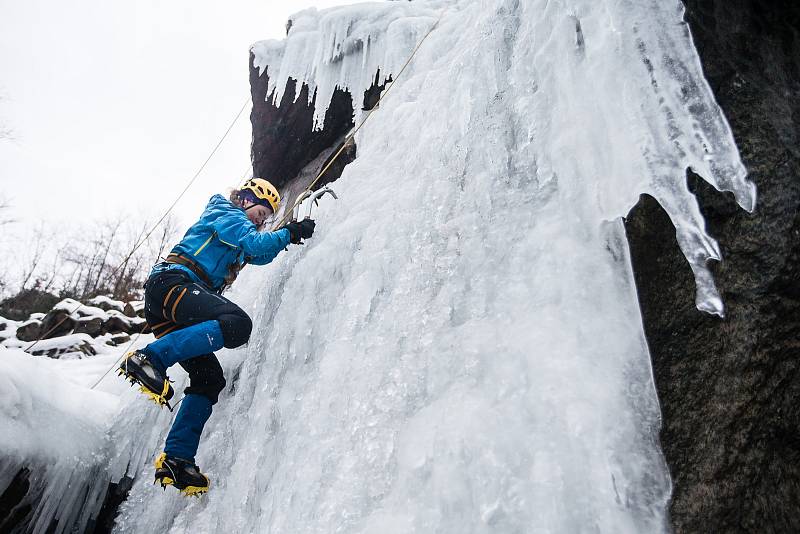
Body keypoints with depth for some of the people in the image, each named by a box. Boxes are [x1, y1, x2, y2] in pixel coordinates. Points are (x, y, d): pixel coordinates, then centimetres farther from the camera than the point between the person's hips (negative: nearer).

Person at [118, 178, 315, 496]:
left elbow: (258, 255, 50)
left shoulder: (236, 241, 35)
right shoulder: (226, 212, 8)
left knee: (209, 378, 0)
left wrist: (286, 237, 40)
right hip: (171, 283, -10)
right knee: (236, 323, -33)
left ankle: (176, 459, -3)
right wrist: (291, 233, 1)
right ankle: (149, 359, -31)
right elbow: (255, 243, -9)